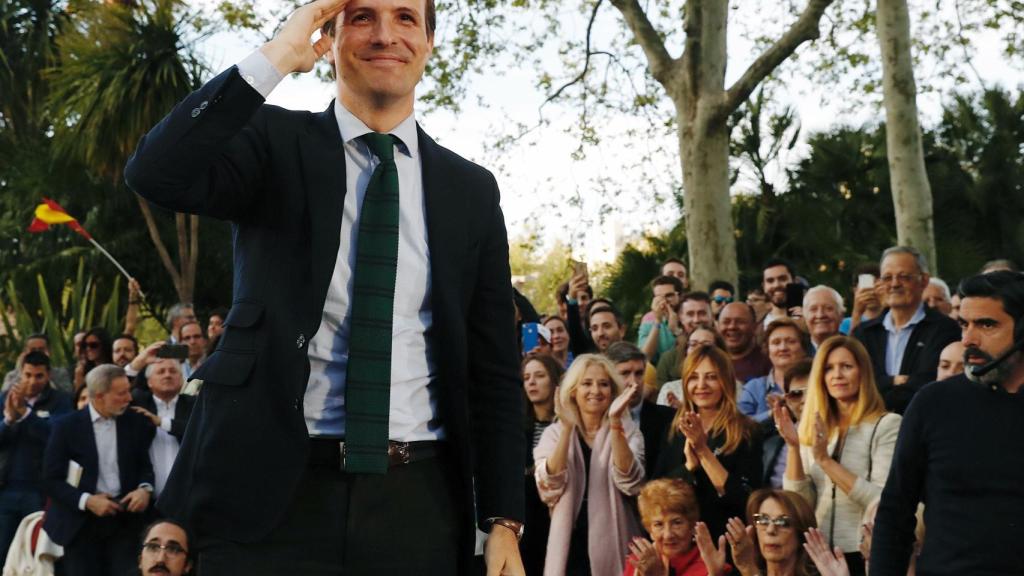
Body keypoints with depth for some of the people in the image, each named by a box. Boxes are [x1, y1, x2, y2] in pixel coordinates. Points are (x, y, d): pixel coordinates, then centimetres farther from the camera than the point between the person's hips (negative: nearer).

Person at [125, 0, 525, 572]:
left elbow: (493, 367, 8)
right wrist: (277, 55, -14)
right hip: (274, 492, -2)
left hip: (418, 501, 3)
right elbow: (155, 175, -16)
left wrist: (504, 520, 2)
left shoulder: (472, 189, 9)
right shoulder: (275, 143, 3)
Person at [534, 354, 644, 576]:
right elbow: (550, 488, -13)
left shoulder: (627, 432, 2)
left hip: (612, 546, 0)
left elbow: (629, 483, -16)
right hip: (570, 547, 0)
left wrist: (614, 422, -23)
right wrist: (567, 428, -20)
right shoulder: (555, 432, 3)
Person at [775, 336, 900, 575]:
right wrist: (793, 447, -11)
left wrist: (826, 460, -19)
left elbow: (884, 501, -17)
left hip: (864, 555, -4)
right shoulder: (814, 429, 7)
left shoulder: (887, 424, -6)